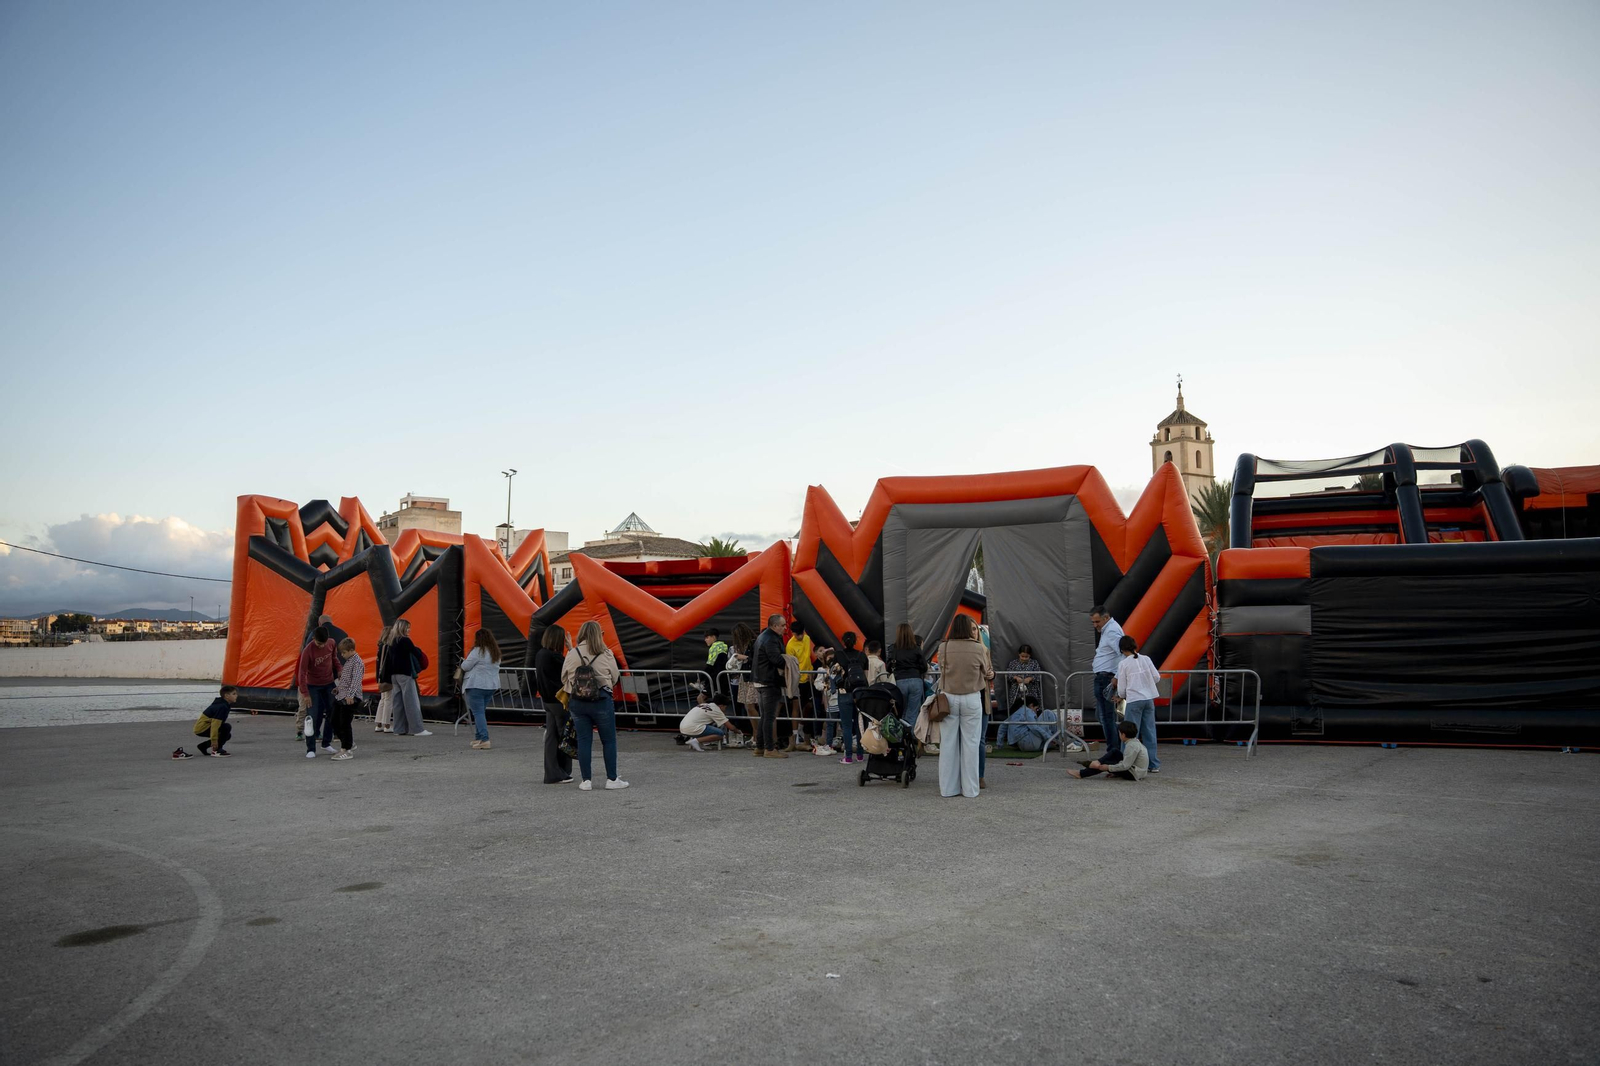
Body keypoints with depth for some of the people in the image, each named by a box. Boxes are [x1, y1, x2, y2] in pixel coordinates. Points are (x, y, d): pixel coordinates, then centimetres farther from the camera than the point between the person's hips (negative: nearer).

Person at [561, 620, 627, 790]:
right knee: (609, 740, 8)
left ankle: (586, 780, 11)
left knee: (584, 740, 9)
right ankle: (612, 779, 12)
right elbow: (615, 677, 2)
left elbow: (564, 678, 3)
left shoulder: (572, 654, -4)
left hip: (577, 702, 2)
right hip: (601, 701, -2)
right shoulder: (606, 654, -7)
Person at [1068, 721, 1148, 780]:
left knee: (1105, 764, -10)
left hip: (1134, 774, -10)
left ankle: (1081, 774, -7)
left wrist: (1108, 768, -18)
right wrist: (1115, 772, 14)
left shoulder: (1132, 746, -21)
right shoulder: (1135, 742, 11)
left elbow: (1125, 765, -25)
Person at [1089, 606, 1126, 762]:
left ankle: (1113, 752, -2)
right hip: (1102, 679, 11)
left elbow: (1124, 654, -25)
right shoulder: (1107, 630, 18)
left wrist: (1116, 678, -25)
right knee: (1101, 715, 15)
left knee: (1107, 716, -7)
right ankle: (1115, 747, 20)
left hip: (1106, 679, -11)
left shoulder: (1112, 631, -14)